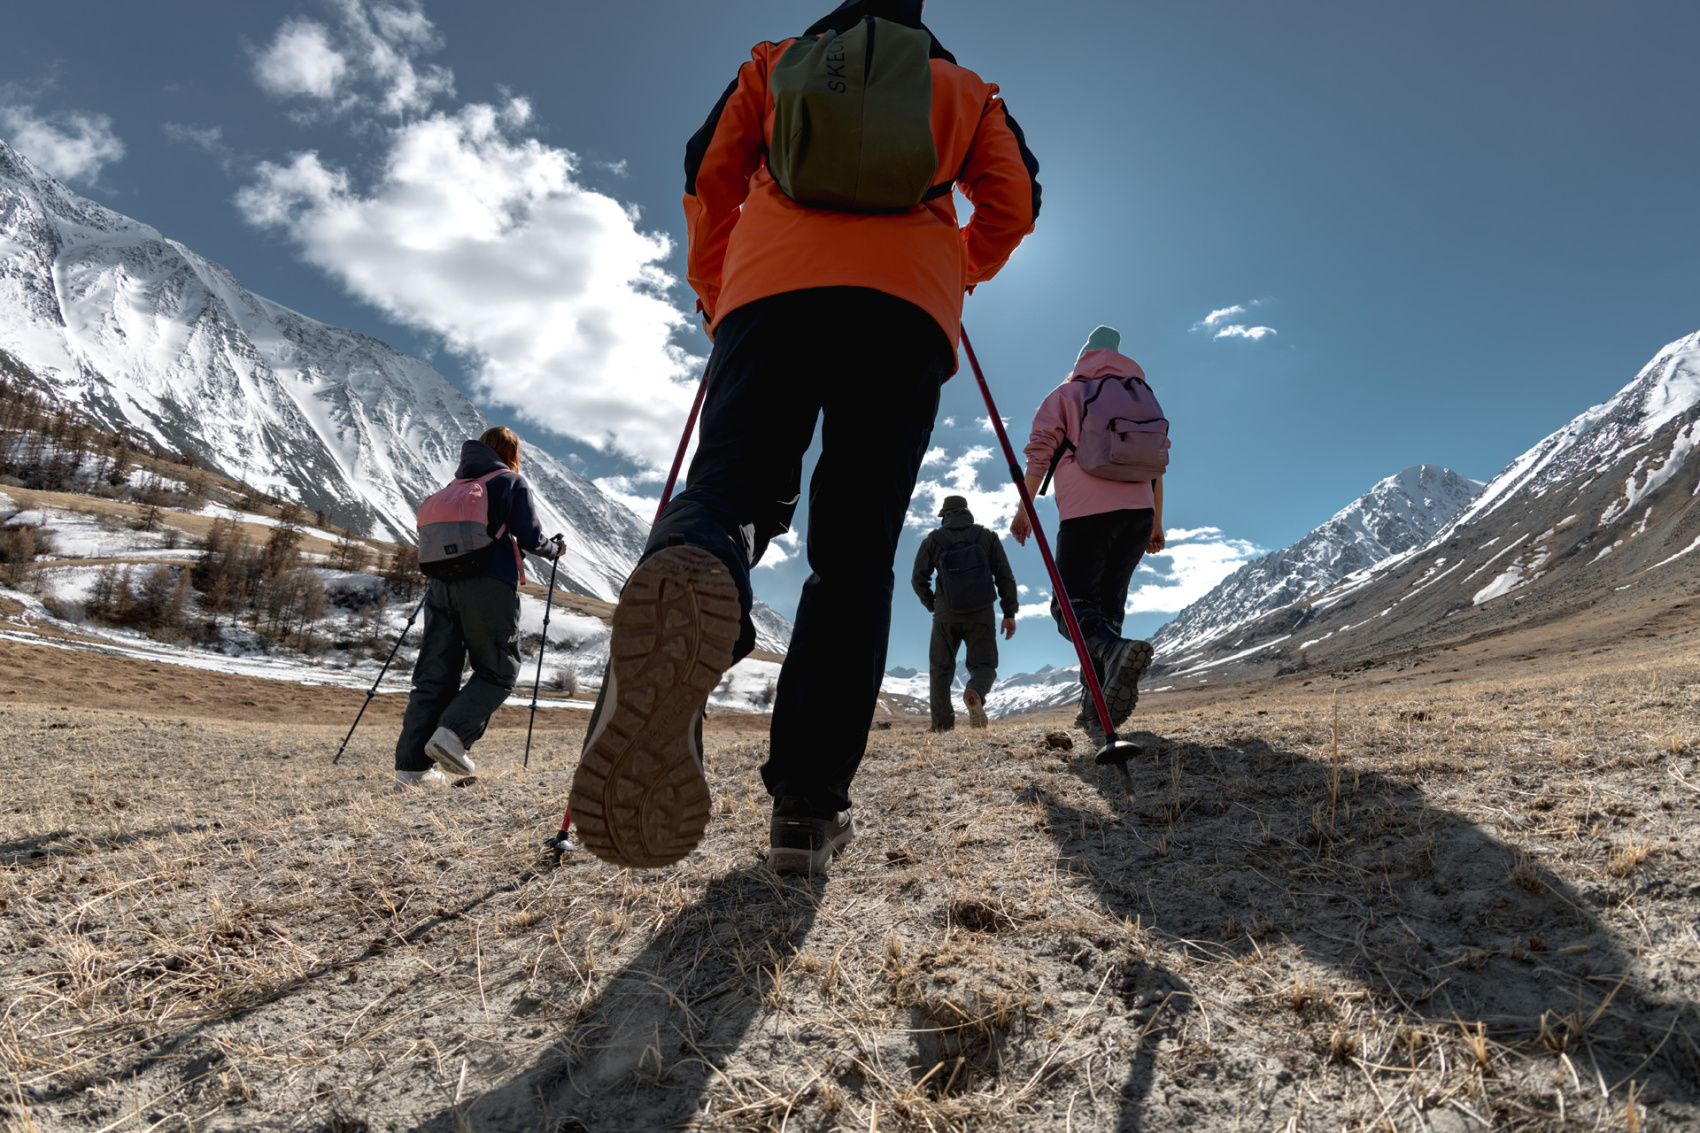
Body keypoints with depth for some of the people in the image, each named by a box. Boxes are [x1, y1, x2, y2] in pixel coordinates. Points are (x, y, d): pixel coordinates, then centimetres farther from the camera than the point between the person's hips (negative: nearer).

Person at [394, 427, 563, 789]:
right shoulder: (511, 482, 5)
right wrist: (554, 549, 16)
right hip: (489, 586, -6)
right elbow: (530, 537, -3)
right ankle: (452, 733, -13)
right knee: (498, 671, 6)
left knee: (434, 675, 6)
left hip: (442, 584, 6)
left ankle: (411, 765, 2)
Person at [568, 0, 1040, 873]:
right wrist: (958, 271, 37)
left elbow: (709, 172, 21)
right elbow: (1014, 201, 19)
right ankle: (808, 806, -12)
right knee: (854, 555, -3)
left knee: (728, 490, -11)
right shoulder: (966, 88, 33)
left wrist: (712, 294, 31)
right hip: (911, 305, 0)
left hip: (773, 283, 0)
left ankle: (685, 579, -52)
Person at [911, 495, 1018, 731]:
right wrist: (1010, 613, 5)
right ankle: (975, 693, -26)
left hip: (946, 614, 0)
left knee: (941, 669, 12)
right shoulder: (987, 536, 8)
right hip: (981, 614, 0)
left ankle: (942, 725, 4)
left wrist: (931, 604, 19)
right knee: (983, 665, 8)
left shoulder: (933, 540, 6)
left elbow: (918, 579, 2)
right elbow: (1005, 576, 2)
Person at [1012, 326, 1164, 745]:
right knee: (1108, 604, 8)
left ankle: (1115, 649, -41)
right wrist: (1157, 523, 23)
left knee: (1072, 603, -8)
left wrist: (1024, 509, 4)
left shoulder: (1066, 394, 13)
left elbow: (1040, 451, 2)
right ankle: (1096, 706, 1)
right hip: (1139, 508, 5)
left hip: (1087, 509, -5)